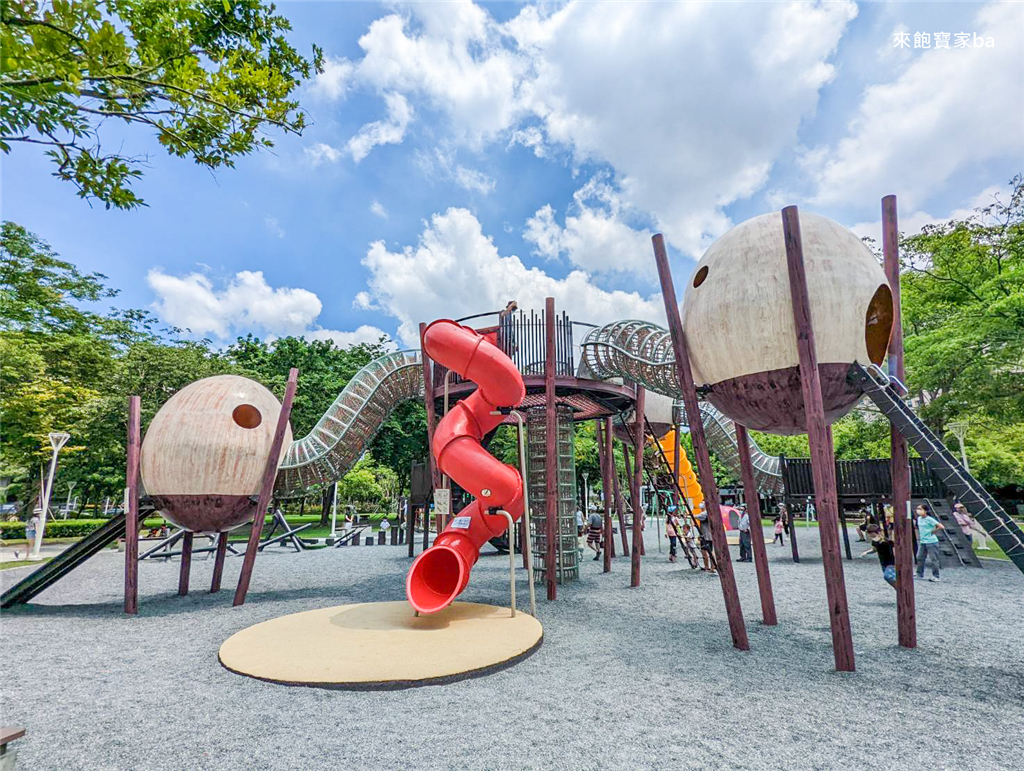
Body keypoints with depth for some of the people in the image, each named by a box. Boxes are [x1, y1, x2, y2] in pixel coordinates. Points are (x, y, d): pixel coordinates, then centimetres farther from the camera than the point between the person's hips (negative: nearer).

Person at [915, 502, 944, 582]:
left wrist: (933, 531, -9)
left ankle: (935, 576, 8)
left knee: (934, 559, 0)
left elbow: (941, 527, -20)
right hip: (922, 542, 8)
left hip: (931, 542, -8)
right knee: (920, 558, 11)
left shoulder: (929, 519, -15)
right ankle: (919, 574, 20)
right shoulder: (919, 518, 8)